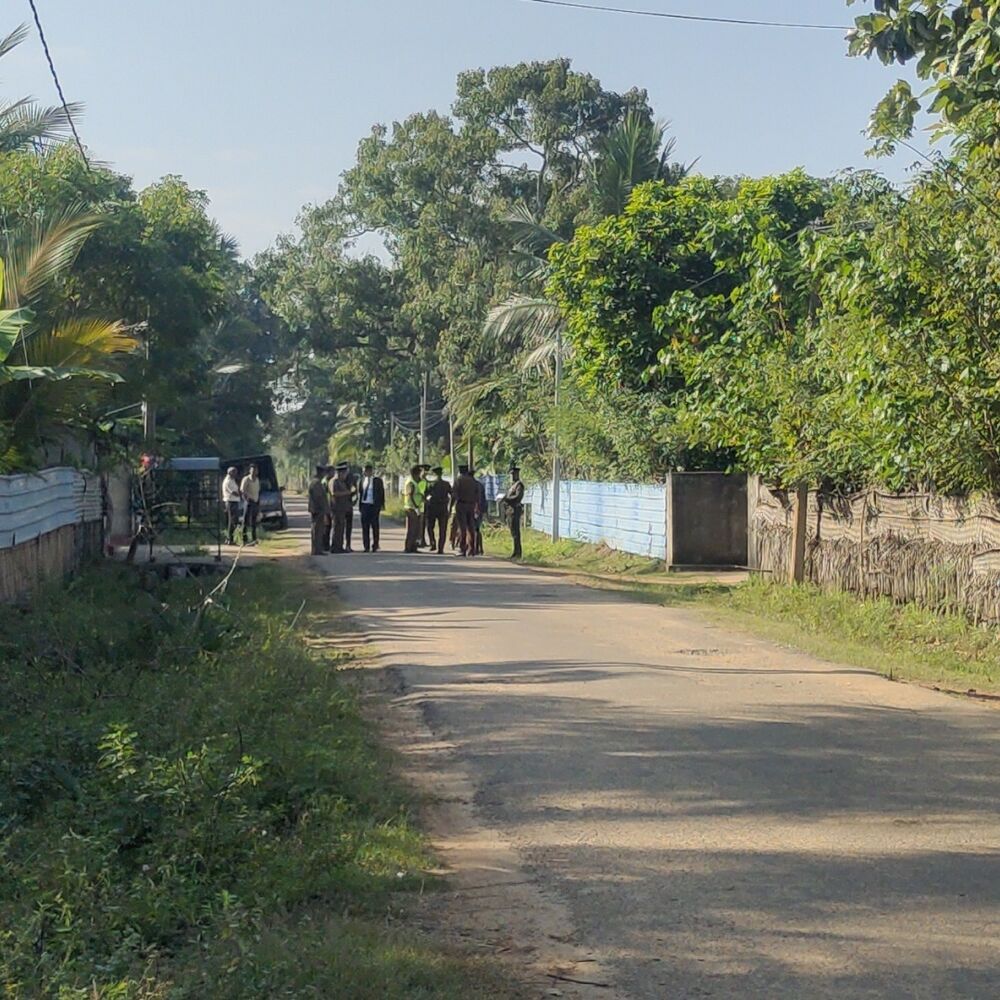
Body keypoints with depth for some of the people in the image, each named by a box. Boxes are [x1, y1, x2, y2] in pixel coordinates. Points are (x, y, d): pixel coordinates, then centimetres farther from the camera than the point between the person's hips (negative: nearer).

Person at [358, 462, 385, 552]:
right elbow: (360, 492, 15)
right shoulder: (363, 479, 10)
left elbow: (382, 493, -1)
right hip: (364, 505, 4)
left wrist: (381, 505, -7)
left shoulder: (377, 480, -2)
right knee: (365, 526, 3)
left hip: (374, 505, -4)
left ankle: (375, 546, 8)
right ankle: (366, 547, 9)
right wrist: (359, 504, 9)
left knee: (374, 526, 1)